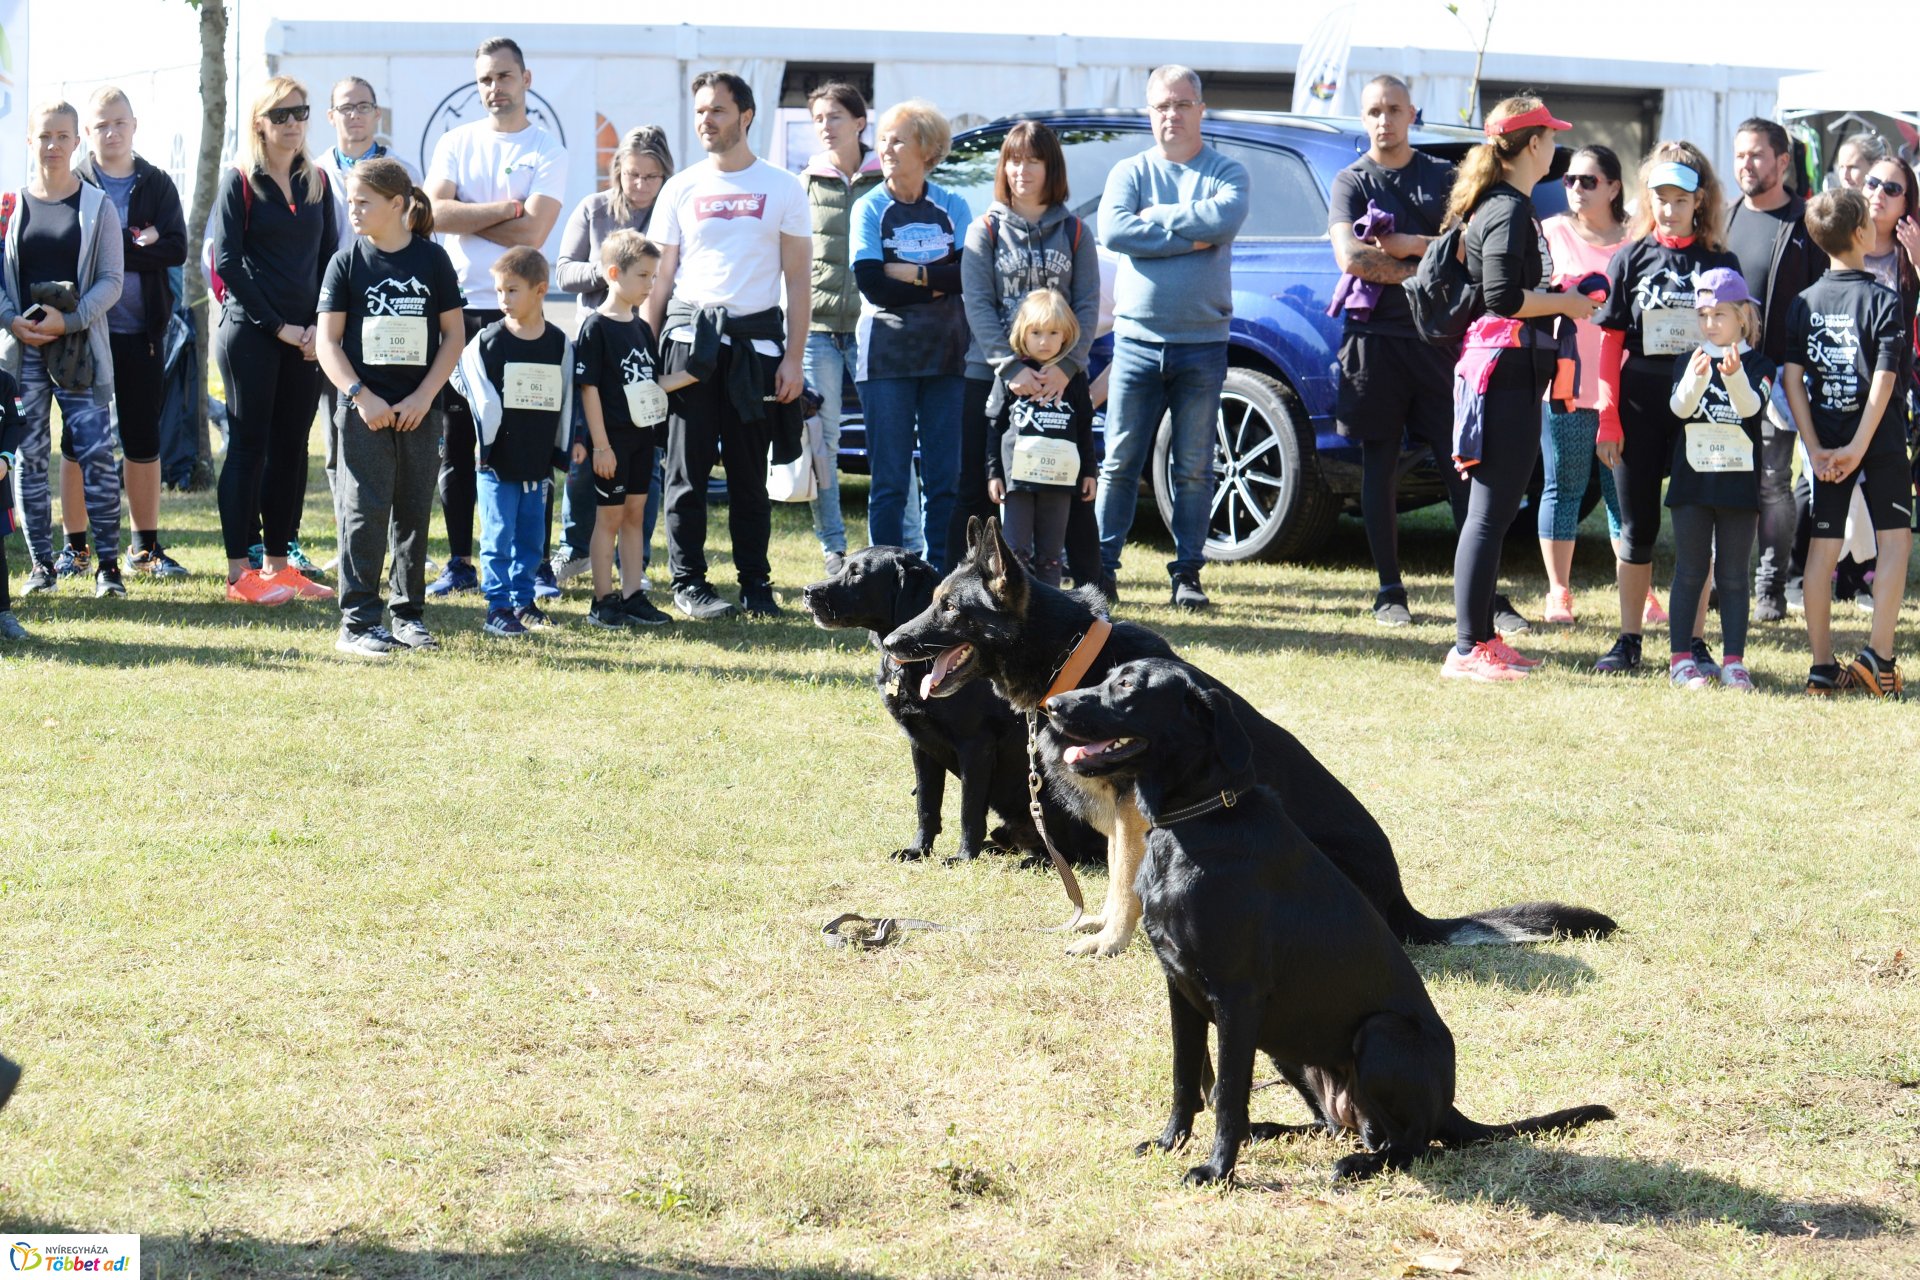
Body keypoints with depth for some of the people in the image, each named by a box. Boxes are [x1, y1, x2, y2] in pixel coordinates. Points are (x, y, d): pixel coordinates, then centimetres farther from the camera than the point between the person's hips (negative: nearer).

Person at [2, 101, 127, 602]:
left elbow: (111, 280, 0)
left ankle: (108, 565, -3)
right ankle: (41, 563, 10)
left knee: (96, 453, -8)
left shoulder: (98, 206, 3)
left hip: (80, 347, -2)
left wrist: (68, 320, -13)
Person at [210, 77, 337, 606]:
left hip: (305, 338, 5)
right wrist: (277, 325, -11)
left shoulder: (317, 183, 12)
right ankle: (239, 573, -2)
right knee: (248, 446, -3)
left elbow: (328, 259, 12)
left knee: (291, 448, 6)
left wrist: (319, 325, -3)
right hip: (250, 335, -5)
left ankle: (278, 566, 12)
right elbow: (227, 262, -8)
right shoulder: (240, 183, -3)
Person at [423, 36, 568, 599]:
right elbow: (435, 212, -5)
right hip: (457, 307, 3)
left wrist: (465, 216, -5)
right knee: (455, 439, 4)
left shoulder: (548, 151, 2)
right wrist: (503, 208, -9)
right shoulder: (456, 143, 10)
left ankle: (535, 562, 3)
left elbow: (531, 232, -11)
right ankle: (459, 562, 11)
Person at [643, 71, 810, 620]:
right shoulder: (681, 188, 10)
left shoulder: (782, 189, 6)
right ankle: (688, 582, 6)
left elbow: (798, 280, 5)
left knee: (750, 473, 3)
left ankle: (756, 584, 11)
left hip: (755, 342, -1)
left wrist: (793, 359, -3)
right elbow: (659, 278, 11)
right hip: (688, 339, 1)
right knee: (687, 471, 0)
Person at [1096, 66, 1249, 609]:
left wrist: (1156, 218, -9)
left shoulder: (1226, 173, 6)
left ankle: (1187, 572, 9)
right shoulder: (1130, 173, 8)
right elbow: (1113, 230, -10)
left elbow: (1225, 218, -16)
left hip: (1202, 343, 0)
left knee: (1194, 467, 4)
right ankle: (1101, 564, 7)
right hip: (1137, 340, 1)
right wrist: (1190, 237, -11)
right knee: (1120, 463, 1)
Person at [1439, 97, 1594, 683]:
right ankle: (1468, 648, -9)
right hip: (1507, 373, -11)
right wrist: (1564, 303, -12)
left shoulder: (1499, 205, 17)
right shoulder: (1509, 210, -14)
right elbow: (1503, 296, -23)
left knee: (1496, 508, 15)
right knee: (1491, 510, -9)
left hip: (1510, 373, 11)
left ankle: (1482, 636, 20)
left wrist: (1555, 294, 16)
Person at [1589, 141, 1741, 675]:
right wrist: (1608, 417, -4)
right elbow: (1611, 340, 2)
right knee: (1638, 527, 6)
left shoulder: (1721, 263, 4)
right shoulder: (1631, 258, 3)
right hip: (1639, 408, 0)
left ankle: (1692, 642, 11)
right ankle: (1629, 641, 13)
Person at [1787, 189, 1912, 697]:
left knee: (1823, 548, 7)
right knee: (1895, 540, 5)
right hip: (1880, 444, -4)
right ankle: (1877, 657, -4)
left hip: (1827, 446, 4)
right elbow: (1884, 382, -15)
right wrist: (1858, 448, -12)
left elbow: (1793, 379, -1)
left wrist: (1815, 448, -1)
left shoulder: (1804, 303, 3)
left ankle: (1822, 668, 8)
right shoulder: (1884, 301, -9)